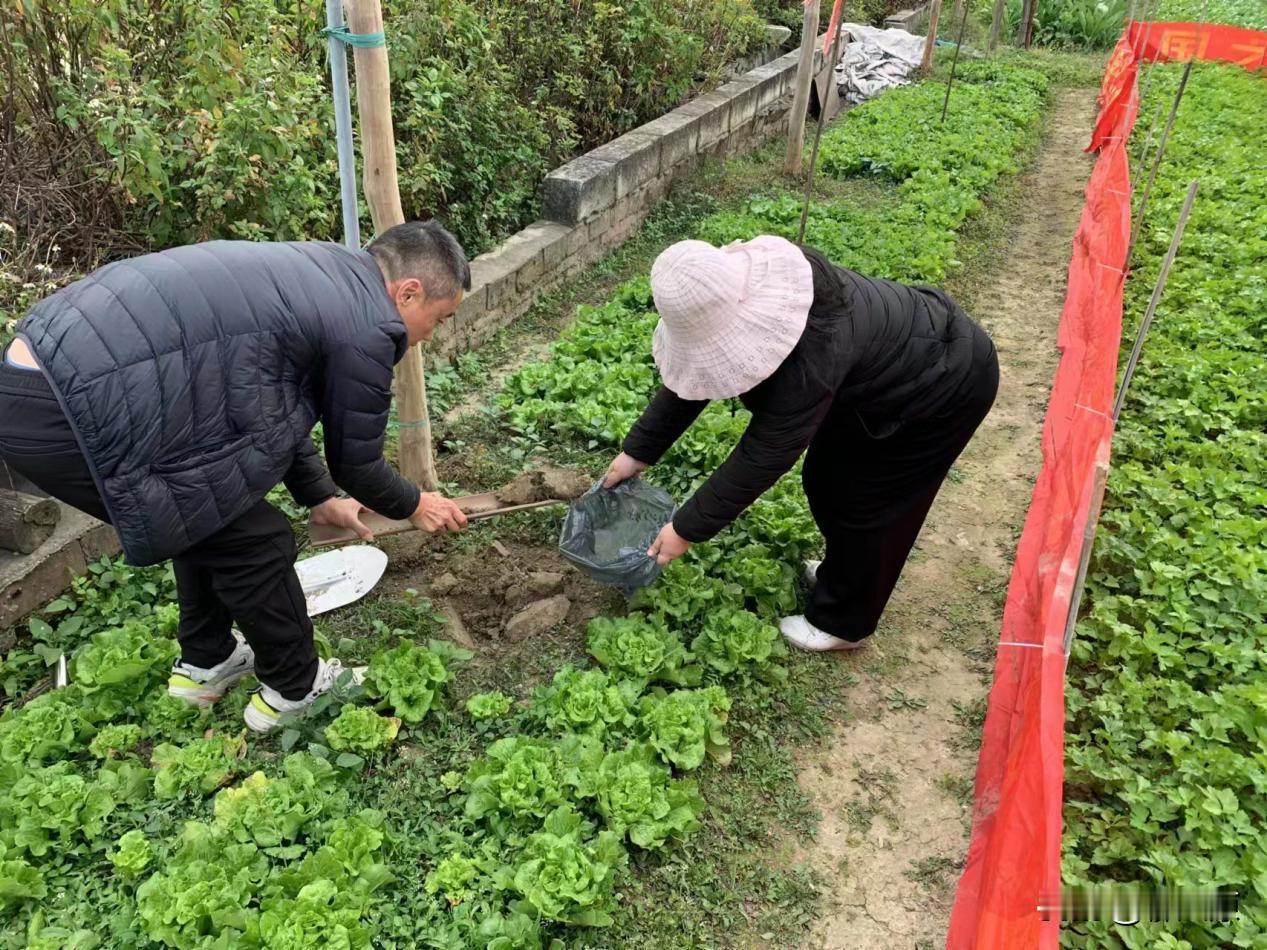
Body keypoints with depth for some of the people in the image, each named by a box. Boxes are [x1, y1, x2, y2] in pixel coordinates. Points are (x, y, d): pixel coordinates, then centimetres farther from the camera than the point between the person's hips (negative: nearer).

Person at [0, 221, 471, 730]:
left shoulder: (321, 270, 18)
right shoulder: (367, 329, -10)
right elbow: (356, 462, 4)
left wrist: (319, 499, 38)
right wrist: (413, 506, 25)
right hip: (68, 417, -10)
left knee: (212, 513, 25)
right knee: (255, 538, 4)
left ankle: (205, 663, 43)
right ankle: (294, 690, 26)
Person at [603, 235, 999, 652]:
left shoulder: (809, 355, -41)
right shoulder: (744, 298, -16)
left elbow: (763, 455, -34)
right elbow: (686, 382, -4)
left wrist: (687, 529, -25)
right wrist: (638, 450, -3)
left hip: (944, 384, -8)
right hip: (901, 349, 8)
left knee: (863, 504, 1)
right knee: (826, 480, 15)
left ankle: (842, 623, 22)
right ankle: (845, 571, 41)